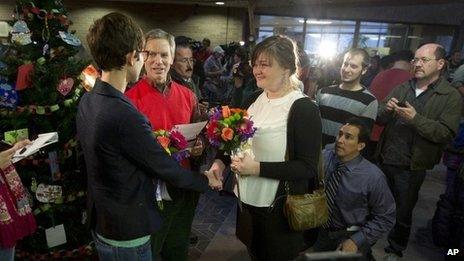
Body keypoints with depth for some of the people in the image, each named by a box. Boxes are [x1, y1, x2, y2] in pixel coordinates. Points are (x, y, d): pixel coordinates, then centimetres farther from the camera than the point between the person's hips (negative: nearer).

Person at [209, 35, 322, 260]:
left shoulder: (304, 109, -18)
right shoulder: (256, 99, 3)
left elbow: (307, 168, -19)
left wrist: (257, 168, -25)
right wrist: (221, 161, -4)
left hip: (279, 209, -6)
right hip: (247, 199, 6)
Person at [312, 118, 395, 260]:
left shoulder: (373, 177, -15)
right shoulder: (323, 157, -11)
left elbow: (386, 217, -6)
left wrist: (356, 240, -12)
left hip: (350, 237, -1)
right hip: (319, 231, 1)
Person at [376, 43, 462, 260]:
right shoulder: (402, 88, 6)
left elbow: (447, 134, -17)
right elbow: (379, 119, 4)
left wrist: (415, 118, -26)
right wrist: (386, 109, -18)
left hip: (411, 168, -4)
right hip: (385, 160, 4)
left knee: (402, 214, 14)